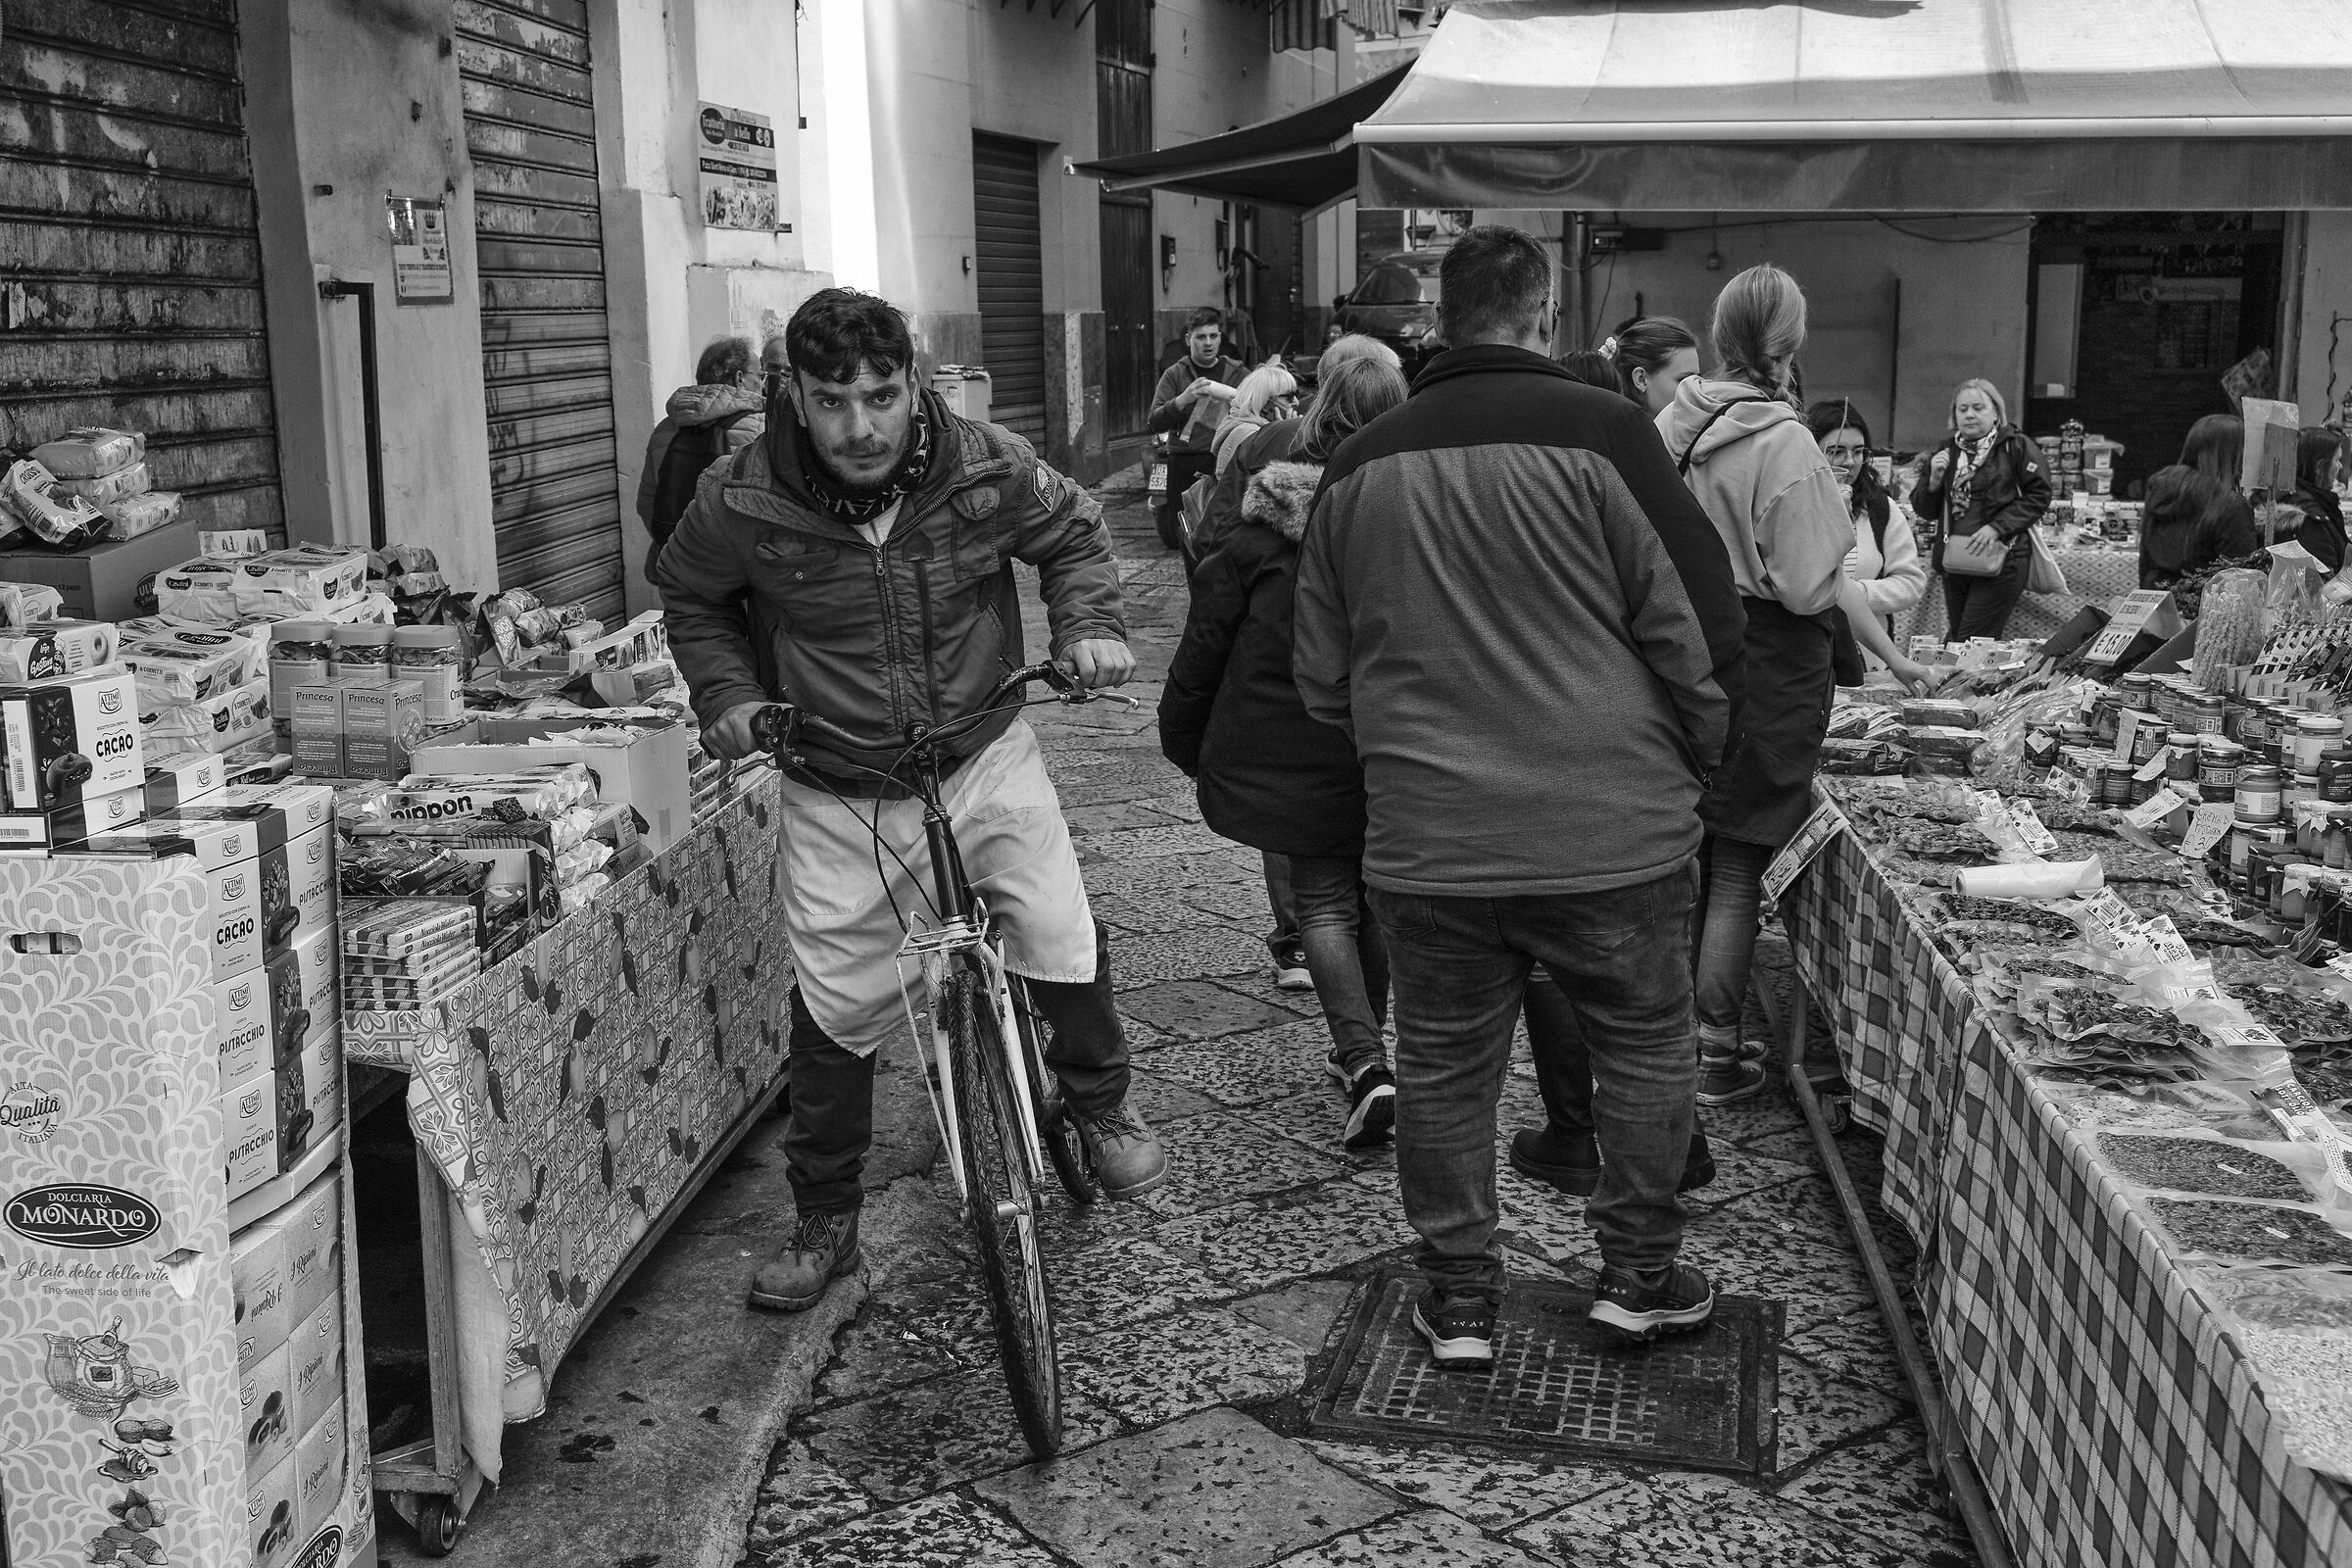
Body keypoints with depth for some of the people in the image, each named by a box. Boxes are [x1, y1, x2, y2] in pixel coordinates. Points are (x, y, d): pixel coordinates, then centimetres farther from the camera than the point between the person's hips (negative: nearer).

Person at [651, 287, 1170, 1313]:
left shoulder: (989, 468, -14)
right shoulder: (743, 504, -15)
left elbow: (1074, 535, 7)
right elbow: (691, 598, 7)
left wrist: (1089, 627, -9)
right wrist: (727, 695, -5)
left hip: (985, 754, 0)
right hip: (839, 792, 0)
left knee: (1065, 949, -14)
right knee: (836, 1015, 4)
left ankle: (1099, 1105, 18)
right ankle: (823, 1222, 24)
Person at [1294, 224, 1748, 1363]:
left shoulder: (1359, 466, 4)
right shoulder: (1600, 435, -9)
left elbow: (1321, 677, 11)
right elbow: (1698, 623, -7)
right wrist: (1694, 756, 10)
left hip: (1423, 839, 3)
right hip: (1610, 829, -2)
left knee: (1442, 1067, 14)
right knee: (1646, 1050, 16)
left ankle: (1459, 1298, 23)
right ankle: (1637, 1274, 26)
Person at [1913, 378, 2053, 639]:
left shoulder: (2016, 446, -3)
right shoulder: (1946, 451, 12)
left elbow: (2039, 495, -8)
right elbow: (1925, 510, 13)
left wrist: (1996, 527, -18)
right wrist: (1934, 479, -8)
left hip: (2001, 560, -6)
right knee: (1955, 641, 12)